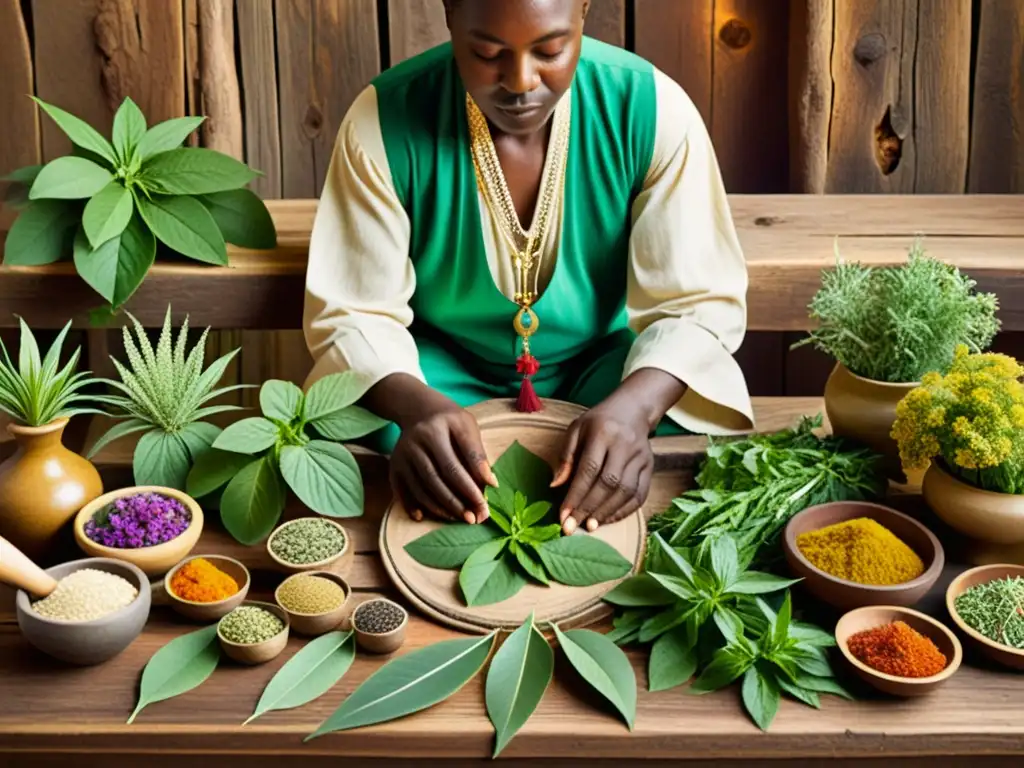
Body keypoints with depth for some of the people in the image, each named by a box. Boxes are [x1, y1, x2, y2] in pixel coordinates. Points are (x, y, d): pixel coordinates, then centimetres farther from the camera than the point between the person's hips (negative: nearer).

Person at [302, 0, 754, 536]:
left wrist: (632, 407, -41)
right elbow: (354, 313, -17)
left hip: (605, 360, 1)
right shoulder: (384, 121, -19)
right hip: (443, 367, 0)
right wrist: (415, 406, -40)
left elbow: (699, 303, -19)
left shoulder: (653, 110, -19)